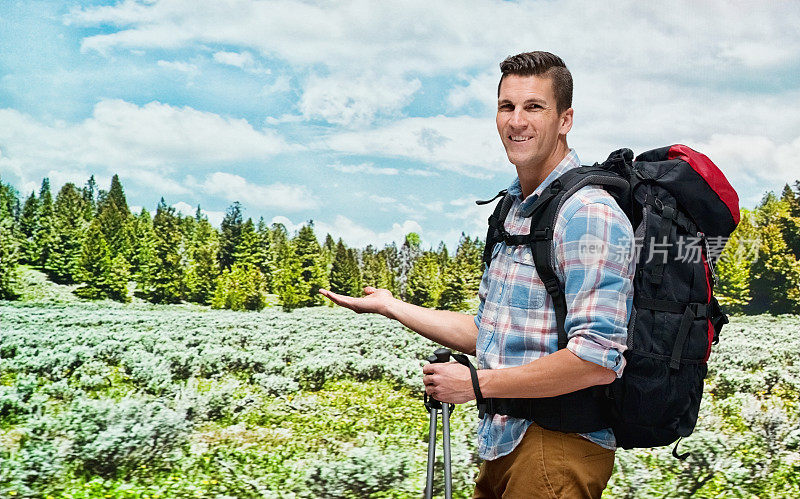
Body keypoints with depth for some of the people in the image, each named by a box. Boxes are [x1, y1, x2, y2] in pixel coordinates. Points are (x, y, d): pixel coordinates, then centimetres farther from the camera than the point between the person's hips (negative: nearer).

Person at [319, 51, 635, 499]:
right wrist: (390, 306, 17)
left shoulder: (588, 213, -17)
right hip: (504, 443, 9)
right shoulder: (515, 209, 14)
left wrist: (476, 383, -17)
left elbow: (598, 359, -25)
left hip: (558, 448, -9)